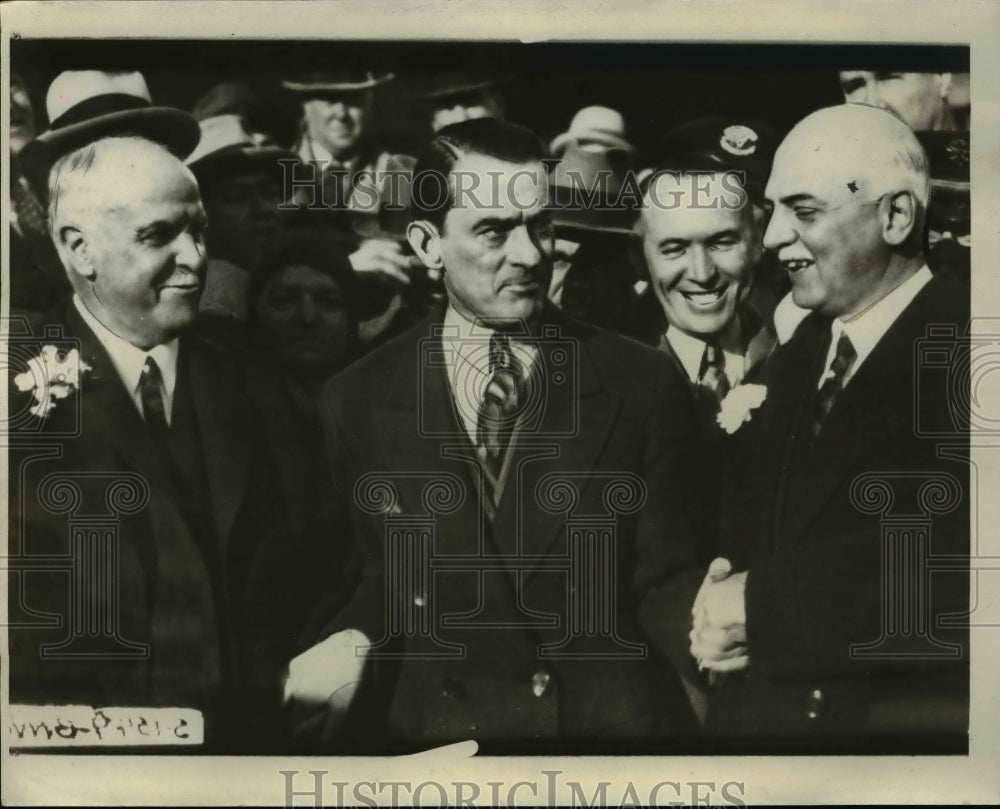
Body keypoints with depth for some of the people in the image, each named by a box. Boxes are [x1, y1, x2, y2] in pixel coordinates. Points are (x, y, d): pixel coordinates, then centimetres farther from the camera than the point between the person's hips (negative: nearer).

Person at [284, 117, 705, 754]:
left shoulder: (644, 384, -4)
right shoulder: (359, 403, 0)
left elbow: (662, 589, -2)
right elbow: (384, 585, 10)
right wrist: (351, 644, -8)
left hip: (619, 728, 0)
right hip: (433, 736, 0)